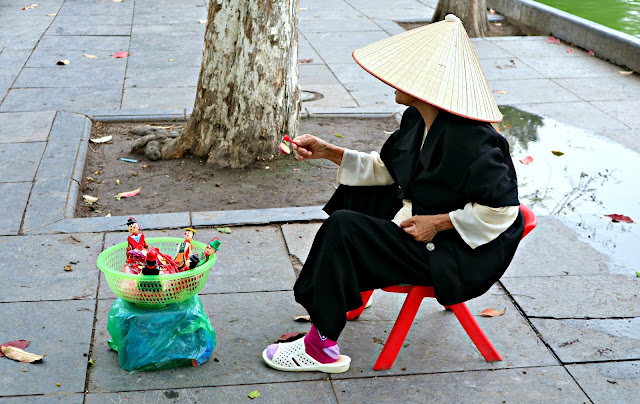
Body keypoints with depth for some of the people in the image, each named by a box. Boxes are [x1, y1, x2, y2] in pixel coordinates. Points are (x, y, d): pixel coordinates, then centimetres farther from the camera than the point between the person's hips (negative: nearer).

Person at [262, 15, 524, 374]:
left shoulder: (470, 141, -28)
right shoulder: (418, 120, 1)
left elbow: (503, 208, -28)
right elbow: (386, 170, 13)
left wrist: (438, 222, -24)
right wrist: (329, 152, 6)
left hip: (456, 256, -10)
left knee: (342, 228, -20)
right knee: (356, 195, 22)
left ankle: (323, 348, -8)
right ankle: (353, 291, 37)